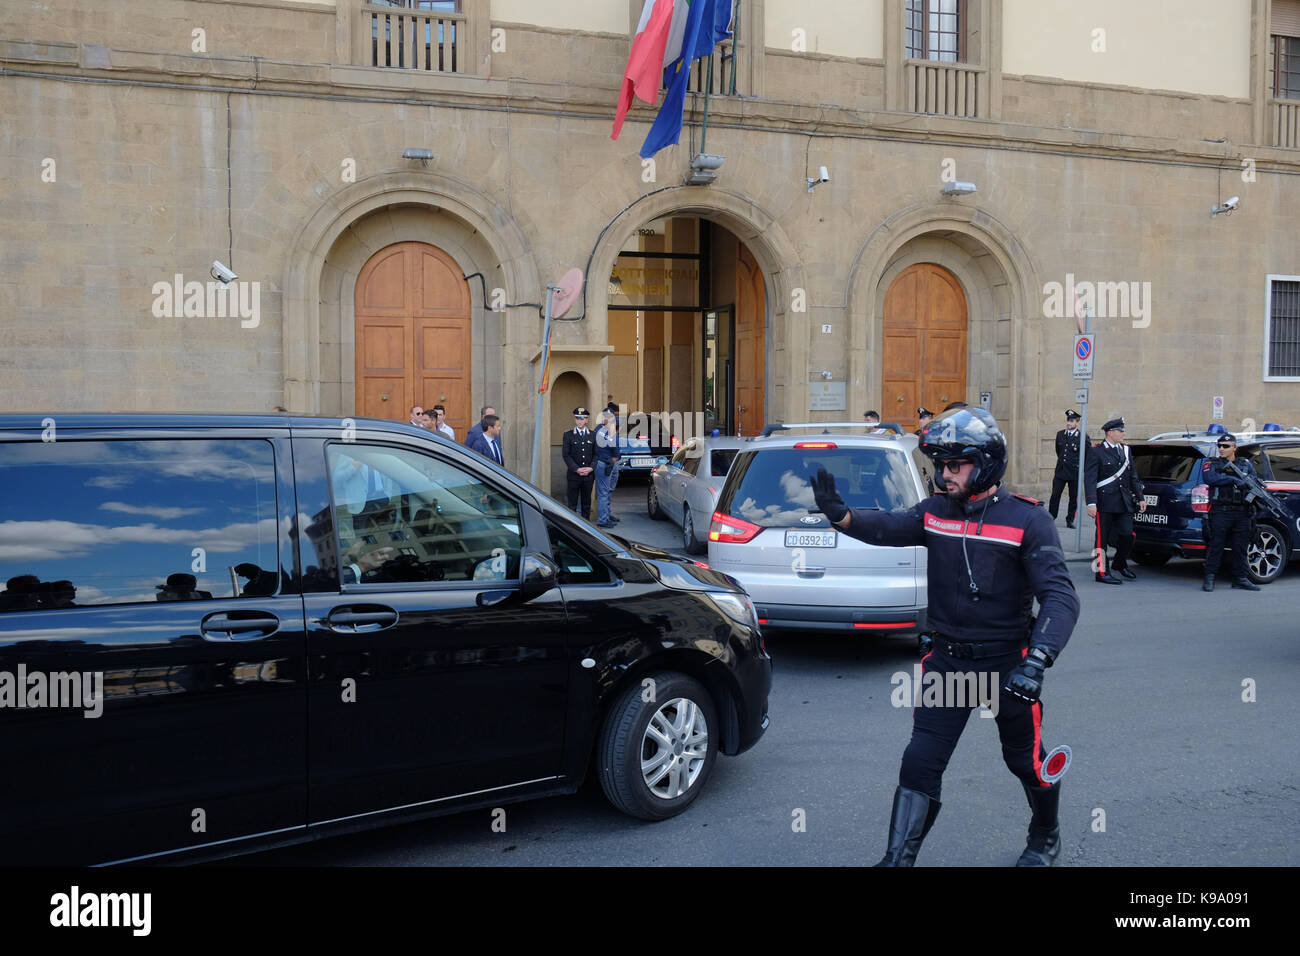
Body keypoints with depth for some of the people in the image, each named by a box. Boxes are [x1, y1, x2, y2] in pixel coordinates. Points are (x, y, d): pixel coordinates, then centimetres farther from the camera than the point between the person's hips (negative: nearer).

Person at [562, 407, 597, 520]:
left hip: (589, 475, 2)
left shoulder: (592, 436, 9)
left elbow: (596, 454, 8)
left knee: (586, 503, 8)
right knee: (572, 503, -1)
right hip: (573, 475, -2)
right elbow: (565, 455, -4)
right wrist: (577, 469, -13)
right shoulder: (568, 435, 1)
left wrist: (591, 468, -8)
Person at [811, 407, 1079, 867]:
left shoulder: (1026, 520, -13)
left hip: (1006, 664, -2)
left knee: (1026, 761, 16)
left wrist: (1037, 662, -33)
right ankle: (898, 858, 9)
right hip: (946, 659, 3)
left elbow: (1060, 596, -20)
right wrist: (840, 513, -40)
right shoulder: (935, 512, -1)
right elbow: (888, 527, -19)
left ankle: (1045, 838, 44)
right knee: (920, 762, -1)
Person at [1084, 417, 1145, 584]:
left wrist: (1140, 498, 14)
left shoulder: (1126, 450, 14)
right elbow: (1089, 479, -11)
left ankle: (1120, 564, 27)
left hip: (1124, 502, 6)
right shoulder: (1096, 452, -6)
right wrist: (1091, 503, -19)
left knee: (1128, 535, 3)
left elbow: (1133, 477, 20)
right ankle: (1102, 572, 8)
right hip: (1105, 503, -6)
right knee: (1103, 537, 0)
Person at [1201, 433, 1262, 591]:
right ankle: (1209, 578, -2)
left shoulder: (1246, 465, 16)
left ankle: (1240, 578, 15)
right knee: (1216, 545, -5)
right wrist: (1234, 480, -24)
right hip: (1221, 512, -4)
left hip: (1243, 514, 4)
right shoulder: (1211, 464, 5)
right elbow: (1208, 478, -15)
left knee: (1241, 548, 8)